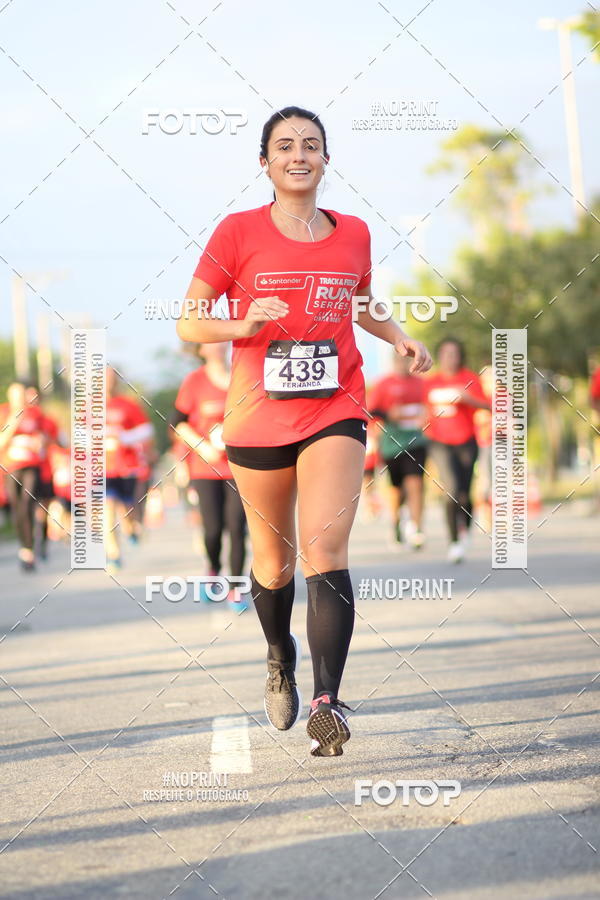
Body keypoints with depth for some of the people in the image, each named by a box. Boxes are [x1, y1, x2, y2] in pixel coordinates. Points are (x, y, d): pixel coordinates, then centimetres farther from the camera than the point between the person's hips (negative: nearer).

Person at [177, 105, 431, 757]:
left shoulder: (353, 233, 8)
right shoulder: (239, 232, -2)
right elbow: (187, 323, -1)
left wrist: (399, 337, 9)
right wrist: (243, 325, -20)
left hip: (334, 411, 1)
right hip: (257, 416, 0)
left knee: (325, 549, -18)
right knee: (275, 561, 12)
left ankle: (327, 702, -24)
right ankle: (280, 657, 43)